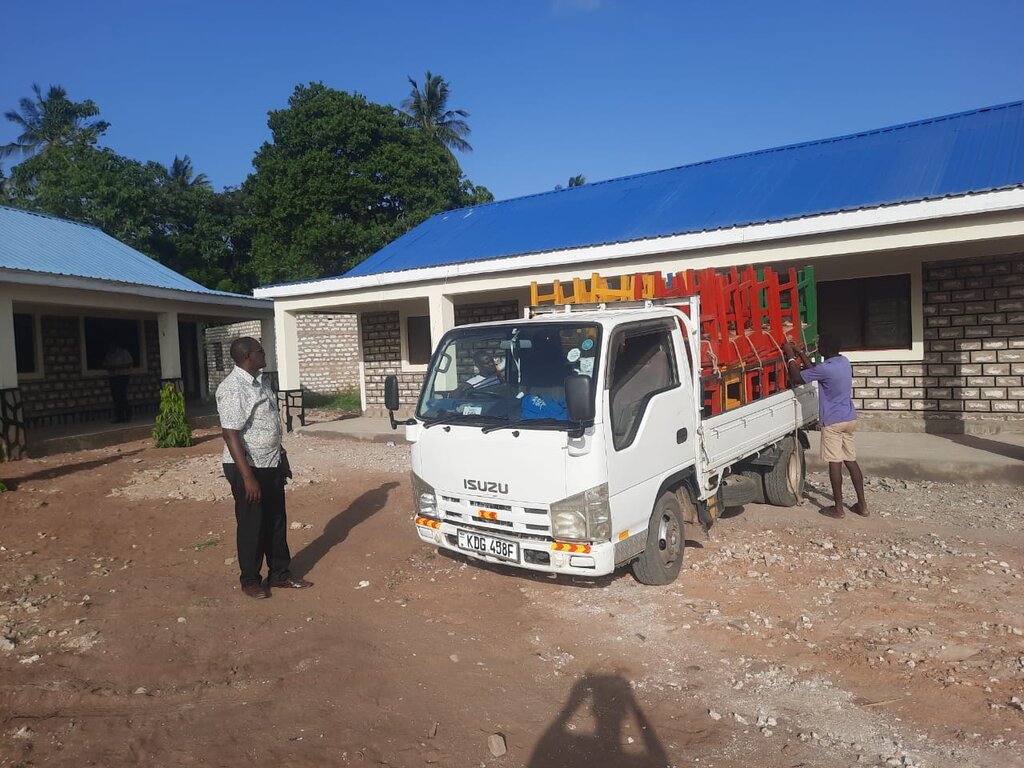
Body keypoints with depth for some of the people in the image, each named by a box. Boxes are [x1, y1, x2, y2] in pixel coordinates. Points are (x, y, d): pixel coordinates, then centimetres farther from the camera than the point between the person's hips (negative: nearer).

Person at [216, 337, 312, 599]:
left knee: (277, 521, 15)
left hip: (272, 464, 8)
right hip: (248, 467, -8)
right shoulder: (232, 389, -20)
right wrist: (248, 477, -25)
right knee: (251, 525, 6)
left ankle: (280, 574, 29)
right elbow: (231, 434, -23)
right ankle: (250, 580, 22)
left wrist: (282, 458, 19)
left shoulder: (261, 381, 8)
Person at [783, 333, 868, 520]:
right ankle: (862, 504, 18)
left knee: (835, 463, 0)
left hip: (833, 422, -8)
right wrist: (801, 353, 21)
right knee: (851, 461, 13)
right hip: (850, 419, 8)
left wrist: (790, 355, -2)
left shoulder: (826, 369, -20)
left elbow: (797, 378, -11)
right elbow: (815, 371, 19)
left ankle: (838, 508, 6)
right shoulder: (844, 362, 6)